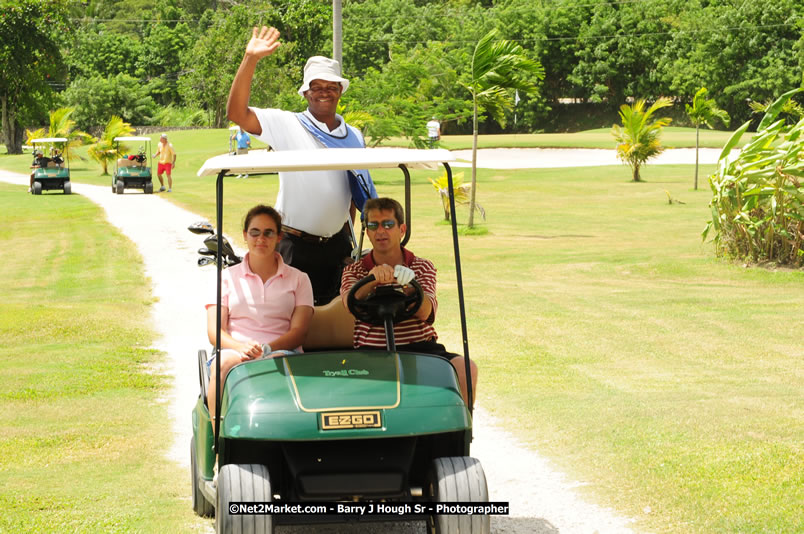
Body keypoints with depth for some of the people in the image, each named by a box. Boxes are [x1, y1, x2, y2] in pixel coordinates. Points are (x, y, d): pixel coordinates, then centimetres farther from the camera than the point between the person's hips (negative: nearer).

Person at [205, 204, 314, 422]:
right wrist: (242, 347, -16)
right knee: (225, 364, -37)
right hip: (234, 350, 1)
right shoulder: (227, 277, 19)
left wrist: (266, 349, -15)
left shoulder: (298, 279, 19)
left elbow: (299, 331, 6)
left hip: (281, 351, 0)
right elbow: (214, 331, 7)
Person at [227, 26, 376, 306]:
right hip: (296, 247, -5)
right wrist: (250, 59, -23)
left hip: (337, 245, 5)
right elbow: (236, 112, -16)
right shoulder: (287, 125, -4)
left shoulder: (354, 137, 11)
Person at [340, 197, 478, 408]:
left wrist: (408, 285, -27)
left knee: (466, 368, -25)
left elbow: (424, 312, -6)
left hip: (420, 346, 1)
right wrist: (373, 280, -31)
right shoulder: (354, 271, 14)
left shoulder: (423, 267, 14)